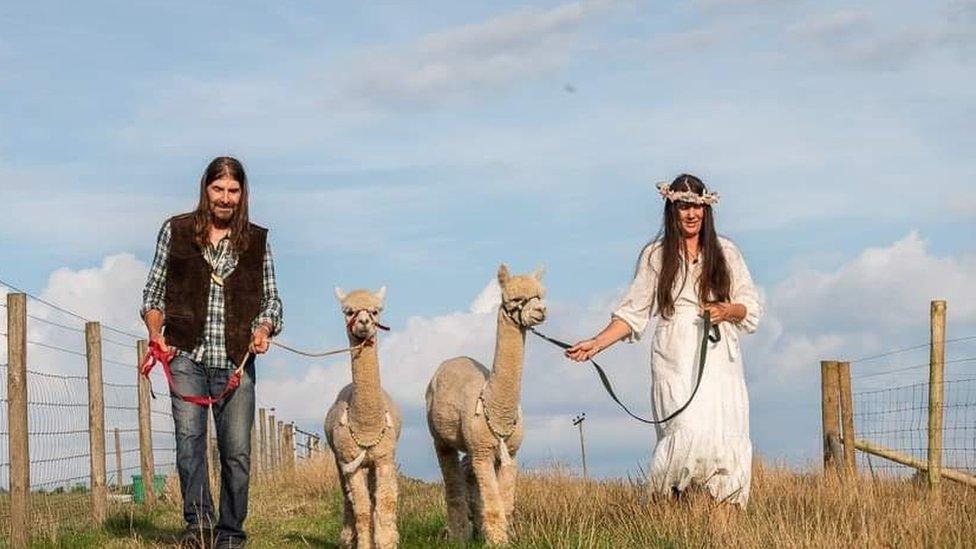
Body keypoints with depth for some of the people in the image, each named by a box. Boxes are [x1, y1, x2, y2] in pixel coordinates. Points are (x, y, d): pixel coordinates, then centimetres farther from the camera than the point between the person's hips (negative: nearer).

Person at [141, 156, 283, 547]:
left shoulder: (256, 240, 11)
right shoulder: (176, 231, 8)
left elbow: (271, 299, 16)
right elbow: (153, 291, 12)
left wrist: (264, 330, -5)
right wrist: (156, 333, -5)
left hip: (237, 361, 1)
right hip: (187, 355, -1)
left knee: (237, 451, 1)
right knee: (189, 435, -19)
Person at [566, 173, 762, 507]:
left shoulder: (725, 252, 13)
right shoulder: (655, 255, 10)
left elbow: (752, 307, 14)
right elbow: (634, 313, 8)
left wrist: (727, 310, -8)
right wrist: (596, 343, -3)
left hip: (720, 358, 2)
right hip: (675, 360, -2)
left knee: (726, 437, -9)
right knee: (687, 432, -20)